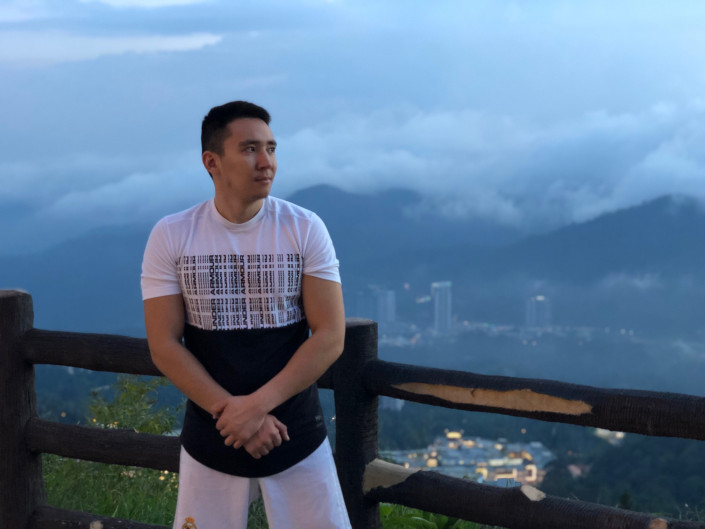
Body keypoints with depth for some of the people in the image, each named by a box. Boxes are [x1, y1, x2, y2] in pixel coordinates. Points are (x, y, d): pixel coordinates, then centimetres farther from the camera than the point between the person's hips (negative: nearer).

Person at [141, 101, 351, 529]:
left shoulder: (305, 228, -6)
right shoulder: (171, 237, -5)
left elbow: (330, 337, -9)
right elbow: (164, 345, -6)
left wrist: (256, 405, -18)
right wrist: (231, 412, -17)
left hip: (297, 438, 0)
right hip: (211, 442, 0)